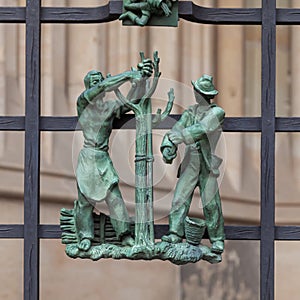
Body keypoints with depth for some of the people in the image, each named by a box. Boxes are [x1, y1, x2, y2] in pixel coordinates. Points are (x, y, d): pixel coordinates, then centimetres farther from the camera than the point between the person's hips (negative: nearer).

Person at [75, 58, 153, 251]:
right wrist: (128, 75, -22)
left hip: (104, 158, 4)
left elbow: (131, 100, 2)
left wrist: (140, 80, -14)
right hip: (88, 157, -3)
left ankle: (124, 234, -2)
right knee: (86, 198, 0)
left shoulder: (110, 107, 11)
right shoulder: (83, 102, -3)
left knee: (114, 194, -4)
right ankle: (85, 237, 8)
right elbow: (103, 87, -17)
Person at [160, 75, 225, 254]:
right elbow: (177, 128, 1)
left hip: (207, 163, -5)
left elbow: (200, 129, -19)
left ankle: (217, 240, 1)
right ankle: (175, 233, -2)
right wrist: (168, 145, -19)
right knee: (180, 198, -4)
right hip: (190, 163, 5)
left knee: (211, 203, -5)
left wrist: (176, 138, -25)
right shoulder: (190, 112, 13)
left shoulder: (217, 113, -5)